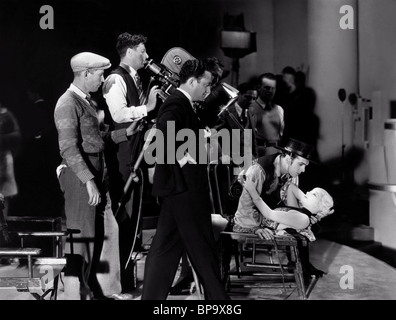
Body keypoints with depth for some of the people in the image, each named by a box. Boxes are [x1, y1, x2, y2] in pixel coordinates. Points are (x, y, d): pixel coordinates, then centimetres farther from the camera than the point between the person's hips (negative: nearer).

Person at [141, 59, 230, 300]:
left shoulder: (182, 104, 17)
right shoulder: (176, 105, -15)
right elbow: (164, 134, -30)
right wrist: (183, 159, -22)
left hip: (177, 188, 10)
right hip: (185, 187, -10)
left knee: (165, 248, 10)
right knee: (202, 247, 0)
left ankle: (152, 296, 14)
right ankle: (218, 297, 11)